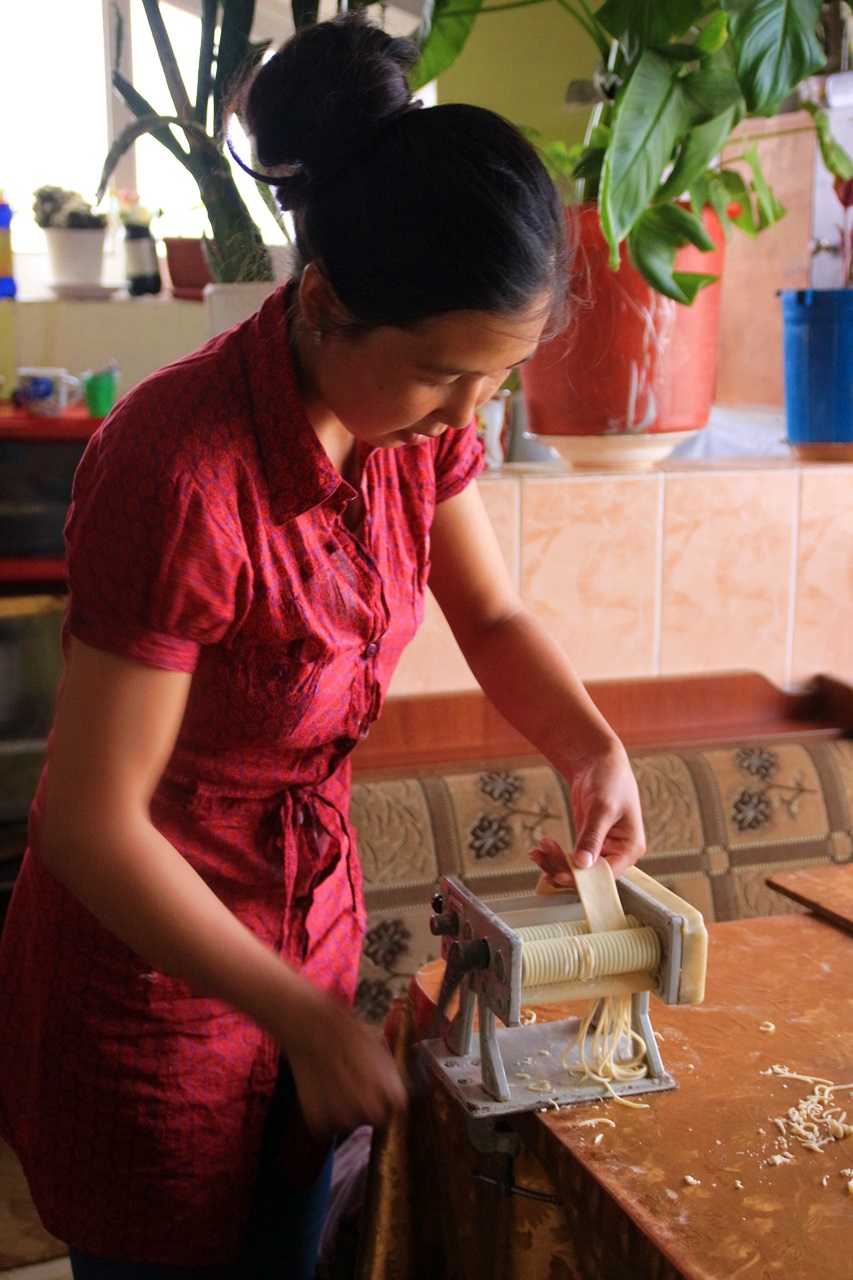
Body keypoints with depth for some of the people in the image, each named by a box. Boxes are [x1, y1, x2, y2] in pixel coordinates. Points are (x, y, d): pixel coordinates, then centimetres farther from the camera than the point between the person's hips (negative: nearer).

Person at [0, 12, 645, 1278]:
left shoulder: (419, 410, -9)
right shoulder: (183, 471, -32)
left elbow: (493, 617, 5)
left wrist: (590, 745, -14)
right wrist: (304, 1018, -22)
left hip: (312, 913, 7)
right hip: (146, 957, -6)